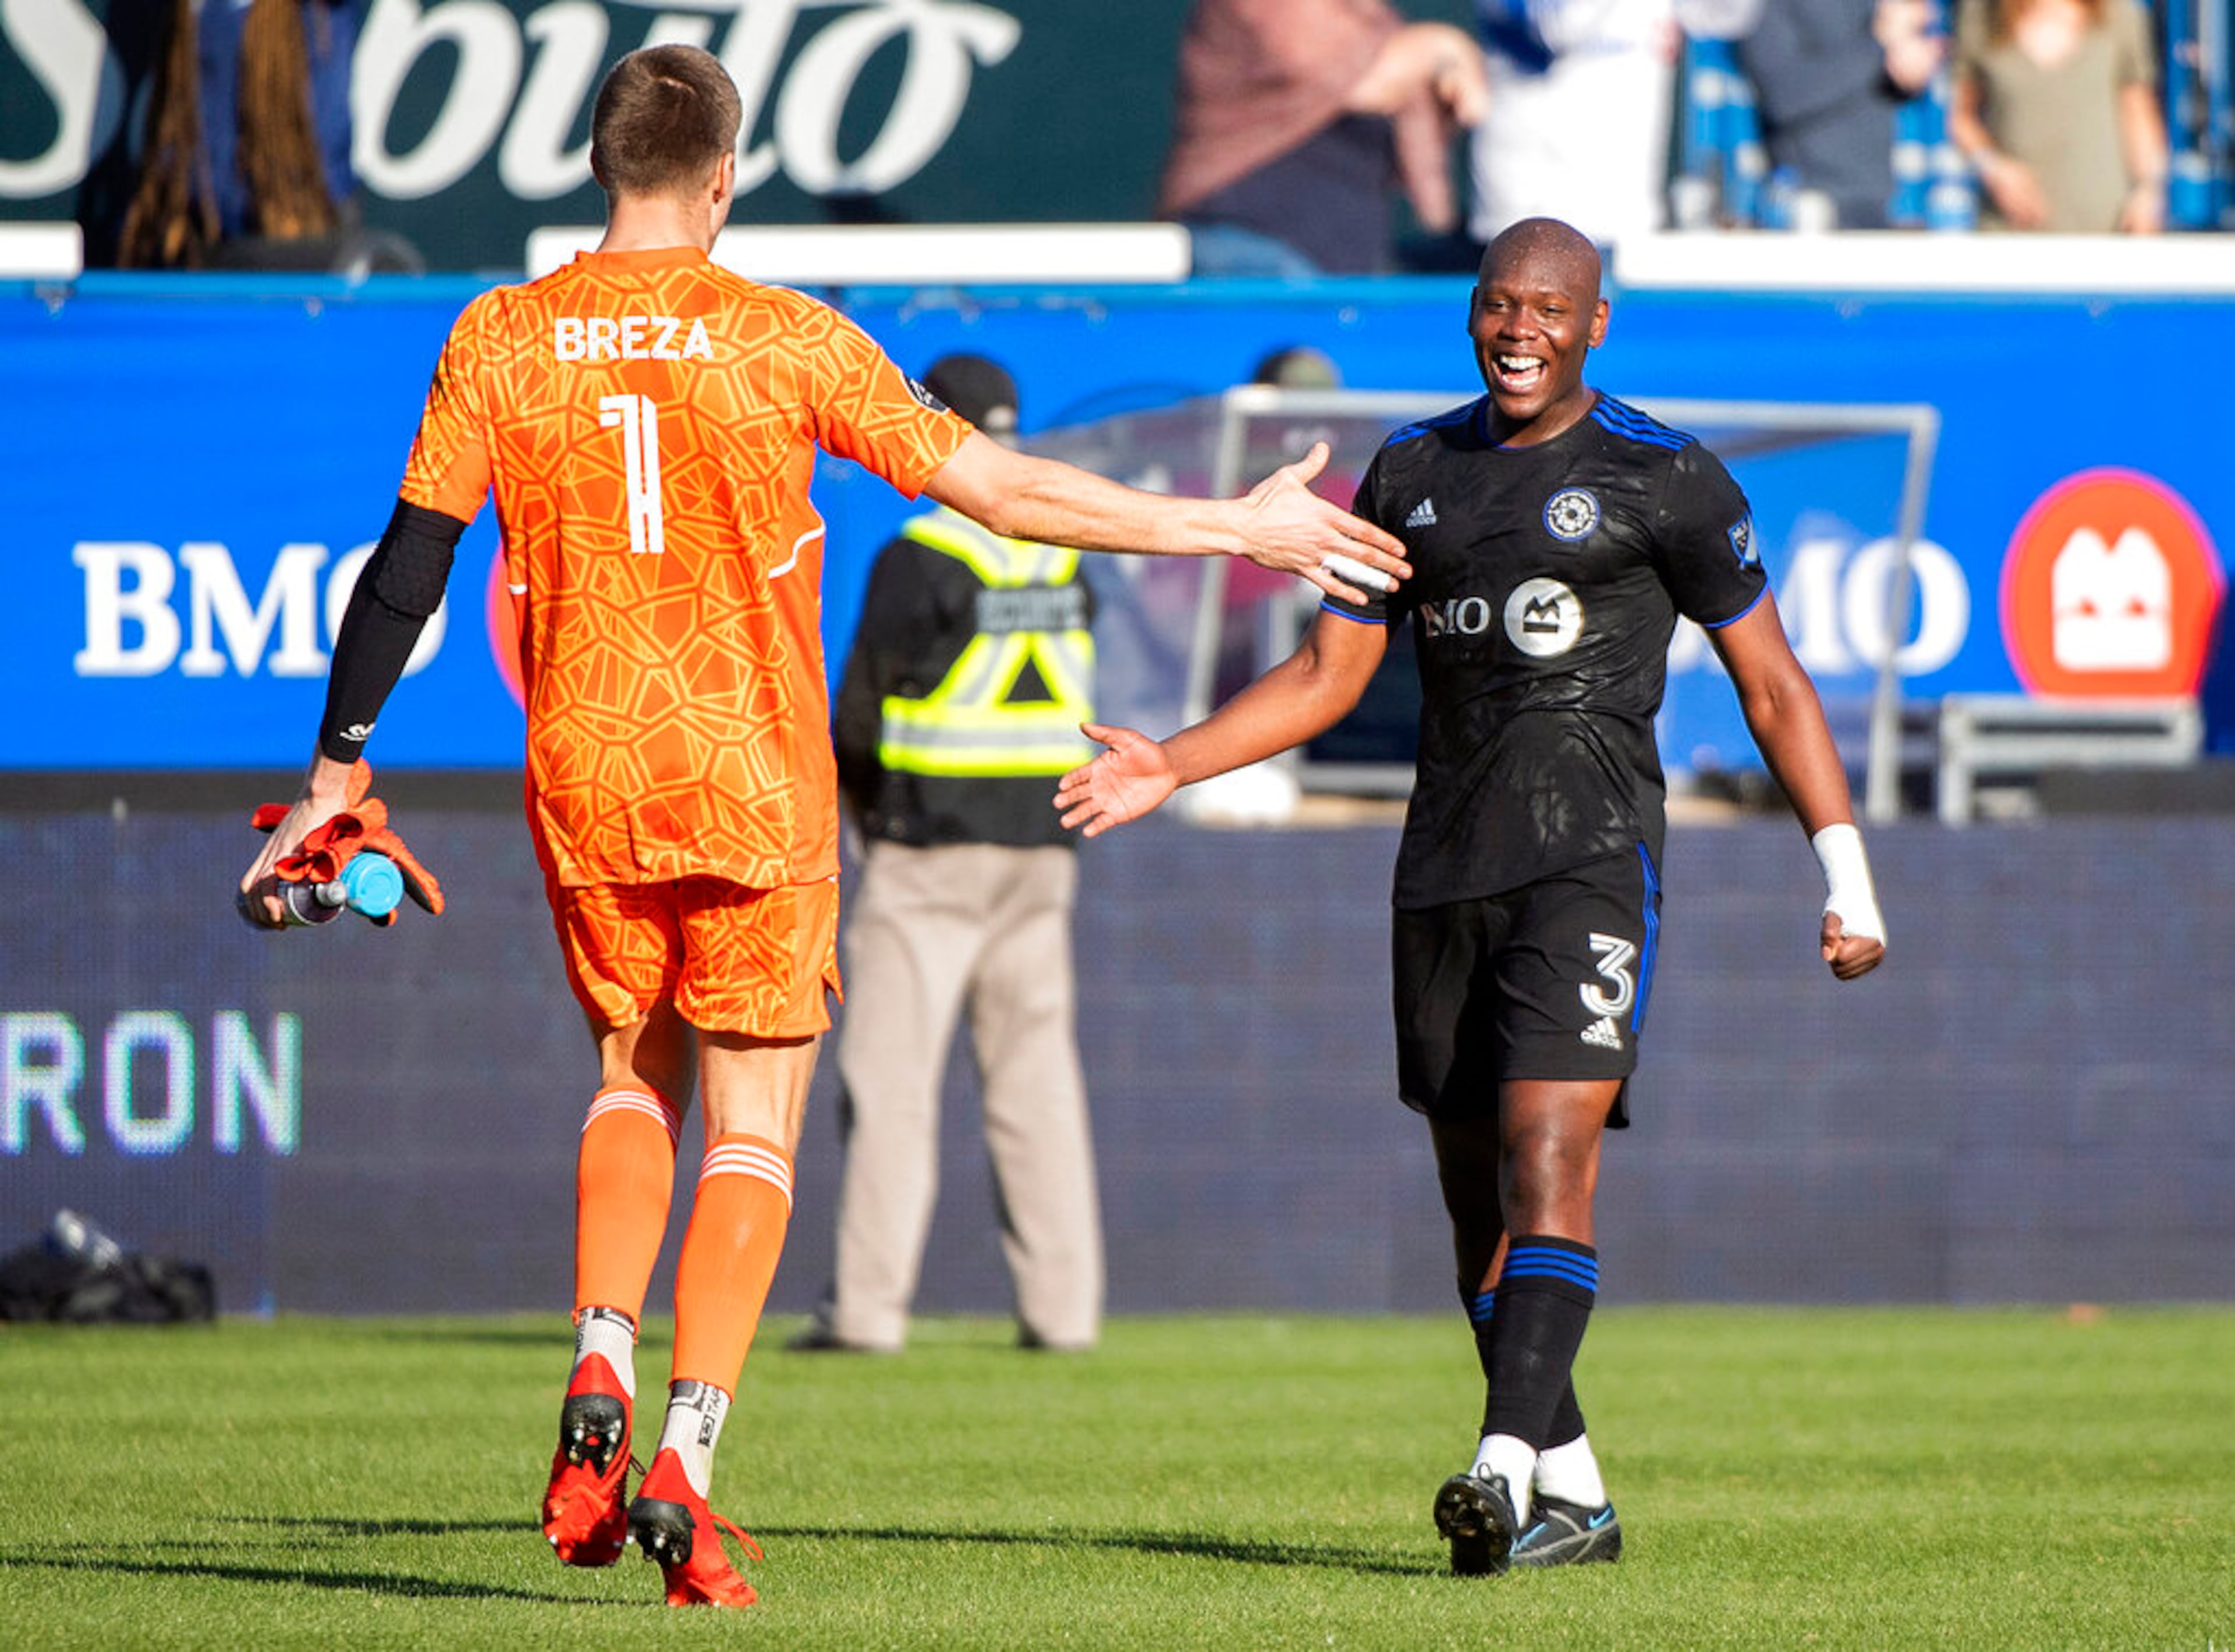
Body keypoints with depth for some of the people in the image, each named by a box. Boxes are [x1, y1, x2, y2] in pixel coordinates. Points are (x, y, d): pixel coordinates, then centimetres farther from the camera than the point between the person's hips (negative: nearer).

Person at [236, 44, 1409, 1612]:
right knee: (752, 1123, 3)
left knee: (635, 1071, 23)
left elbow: (408, 567, 1)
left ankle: (600, 1375, 2)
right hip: (753, 781, -3)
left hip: (582, 781, 3)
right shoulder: (786, 341, -7)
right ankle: (683, 1465, -11)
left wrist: (336, 770, 11)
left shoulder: (498, 340, -1)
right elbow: (1004, 490, -4)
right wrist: (1238, 529, 5)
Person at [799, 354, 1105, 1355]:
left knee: (891, 1078, -3)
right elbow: (1071, 698, 13)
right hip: (1042, 845, 6)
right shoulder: (1064, 555, 7)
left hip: (931, 855, -6)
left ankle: (868, 1303, -5)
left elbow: (861, 710, -8)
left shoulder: (920, 558, -12)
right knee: (1036, 1074, 8)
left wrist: (867, 803, 12)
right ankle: (1062, 1301, 5)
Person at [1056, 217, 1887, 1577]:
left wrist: (1847, 874, -1)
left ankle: (1509, 1461, -30)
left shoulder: (1667, 480, 0)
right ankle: (1575, 1499, 14)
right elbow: (1328, 675, 18)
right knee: (1477, 1194, 5)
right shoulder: (1414, 471, 13)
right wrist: (1171, 767, 6)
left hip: (1592, 858, -5)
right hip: (1446, 874, 5)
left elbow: (1772, 685, 4)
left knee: (1546, 1157, -19)